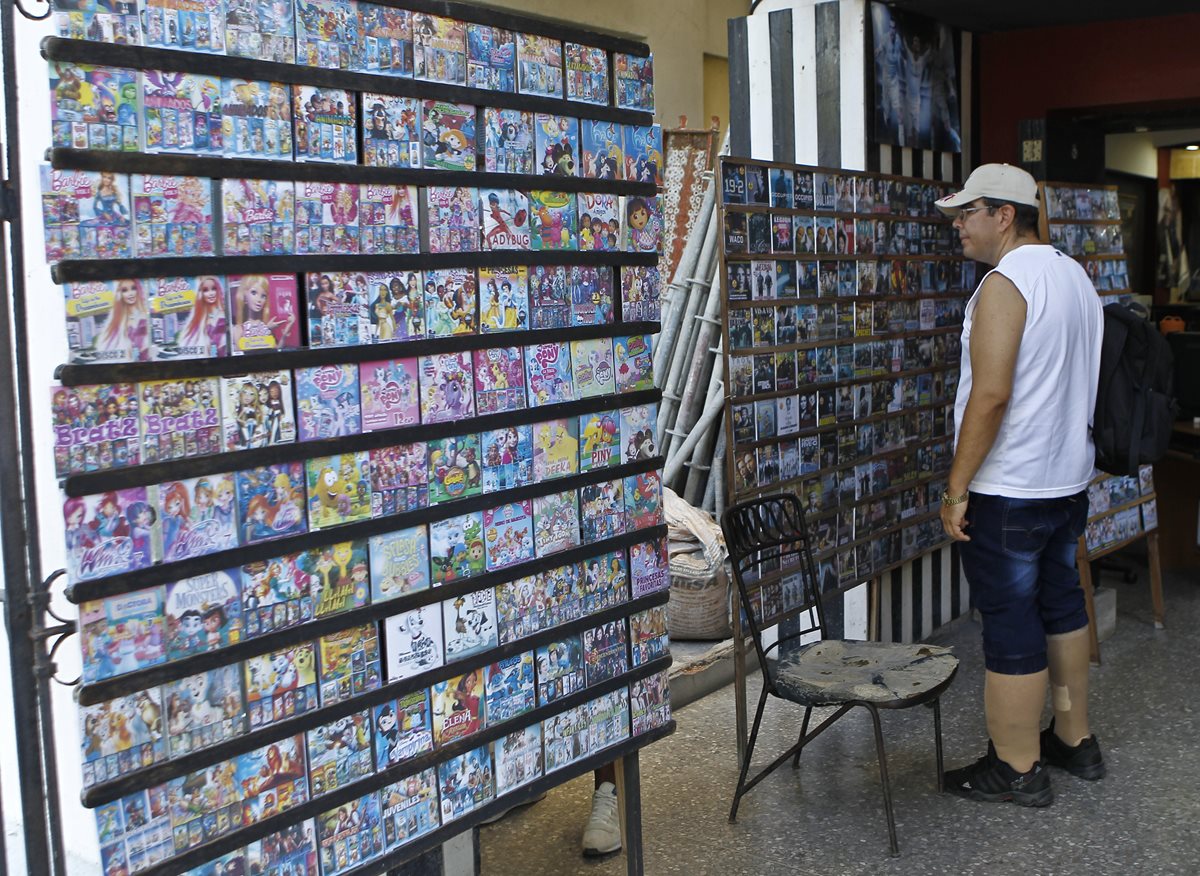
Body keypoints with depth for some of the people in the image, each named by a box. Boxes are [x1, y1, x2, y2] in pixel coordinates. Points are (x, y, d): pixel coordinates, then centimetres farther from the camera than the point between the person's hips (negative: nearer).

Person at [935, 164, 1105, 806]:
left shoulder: (1006, 284, -18)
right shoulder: (1074, 276, 11)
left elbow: (990, 395, -25)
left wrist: (956, 488, -20)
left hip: (1008, 490, -10)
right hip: (1069, 481, 10)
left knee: (1011, 624, 0)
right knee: (1060, 604, 19)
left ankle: (1017, 768, 11)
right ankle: (1074, 740, 32)